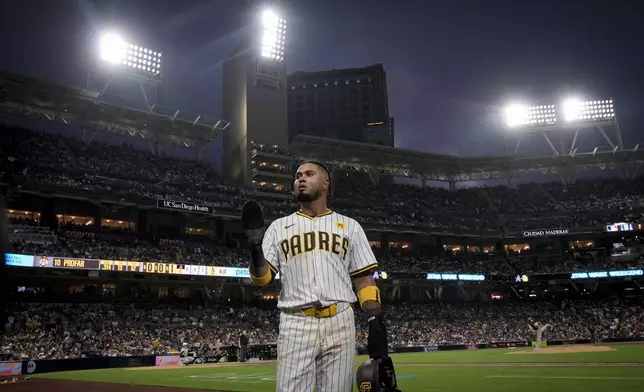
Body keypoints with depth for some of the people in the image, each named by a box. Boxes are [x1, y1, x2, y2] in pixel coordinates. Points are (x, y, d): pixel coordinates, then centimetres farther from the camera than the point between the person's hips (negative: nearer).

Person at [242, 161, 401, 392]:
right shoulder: (279, 227, 15)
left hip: (340, 322, 0)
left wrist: (376, 321, -3)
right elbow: (262, 278, 9)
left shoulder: (349, 226, 14)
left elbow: (364, 278, 9)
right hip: (295, 323, 0)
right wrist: (255, 247, -10)